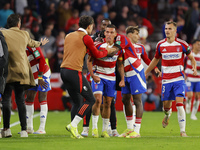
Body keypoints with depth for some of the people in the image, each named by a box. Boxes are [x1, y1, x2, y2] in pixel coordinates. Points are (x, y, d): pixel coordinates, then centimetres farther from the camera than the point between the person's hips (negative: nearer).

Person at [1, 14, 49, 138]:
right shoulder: (24, 35, 11)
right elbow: (31, 43, 32)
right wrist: (40, 43, 52)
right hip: (22, 72, 4)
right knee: (20, 100, 7)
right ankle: (24, 130, 2)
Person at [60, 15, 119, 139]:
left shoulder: (69, 36, 17)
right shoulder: (86, 37, -5)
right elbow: (96, 54, 5)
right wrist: (107, 51, 22)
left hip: (64, 70, 8)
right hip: (74, 72, -8)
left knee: (77, 101, 16)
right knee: (90, 100, -2)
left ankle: (74, 130, 11)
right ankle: (73, 125, -11)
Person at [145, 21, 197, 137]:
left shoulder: (182, 44, -3)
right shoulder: (160, 45, 5)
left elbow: (191, 57, 8)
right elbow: (156, 60, 20)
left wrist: (194, 68, -12)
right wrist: (145, 73, 22)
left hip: (179, 79, -3)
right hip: (166, 79, 3)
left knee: (179, 103, -16)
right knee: (166, 104, 5)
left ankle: (183, 131, -12)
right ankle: (167, 115, 43)